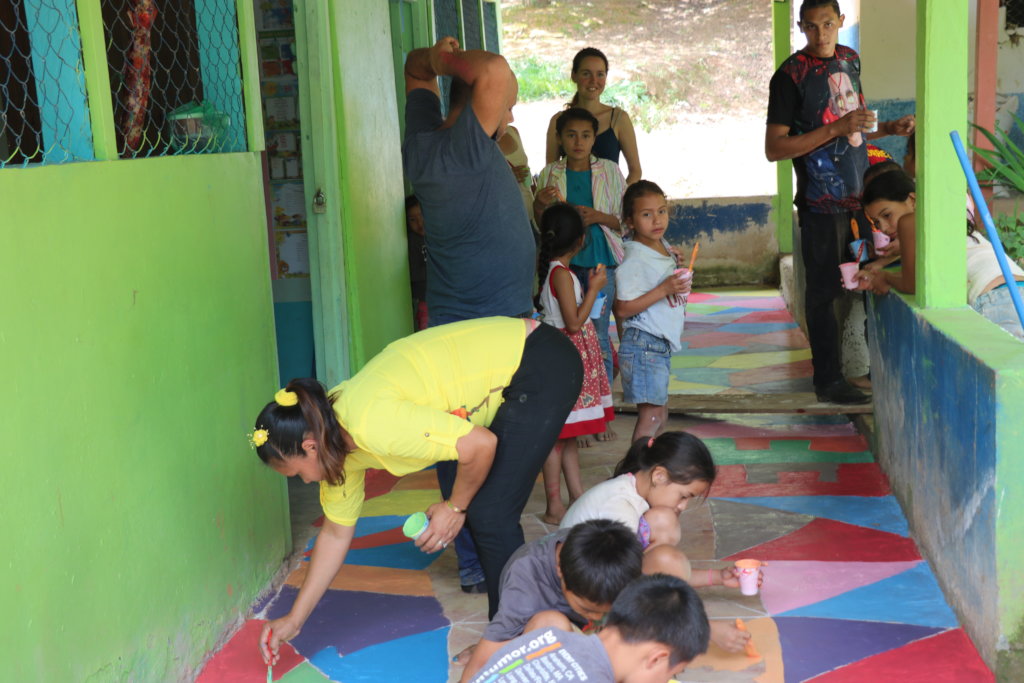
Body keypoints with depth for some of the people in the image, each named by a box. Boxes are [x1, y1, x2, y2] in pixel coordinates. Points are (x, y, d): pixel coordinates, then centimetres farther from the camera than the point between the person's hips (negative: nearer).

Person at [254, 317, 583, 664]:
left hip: (544, 366, -8)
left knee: (490, 516, -8)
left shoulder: (373, 424, -28)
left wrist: (455, 507, -9)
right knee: (479, 509, 10)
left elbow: (481, 445, -26)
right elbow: (336, 534, 12)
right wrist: (294, 619, 15)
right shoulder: (335, 441, 2)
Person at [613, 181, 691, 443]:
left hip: (661, 344, 9)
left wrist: (680, 285, 7)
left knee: (659, 414, 15)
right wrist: (664, 289, -25)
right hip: (643, 344, -9)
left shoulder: (664, 247, 10)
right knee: (651, 413, -9)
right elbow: (622, 309, -22)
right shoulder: (635, 260, -17)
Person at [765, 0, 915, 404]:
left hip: (861, 193, 7)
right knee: (824, 290, -2)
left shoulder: (850, 60, 11)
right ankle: (828, 380, 7)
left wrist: (887, 129, 4)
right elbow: (774, 148, -16)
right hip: (822, 201, -7)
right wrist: (835, 128, -23)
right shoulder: (791, 75, -10)